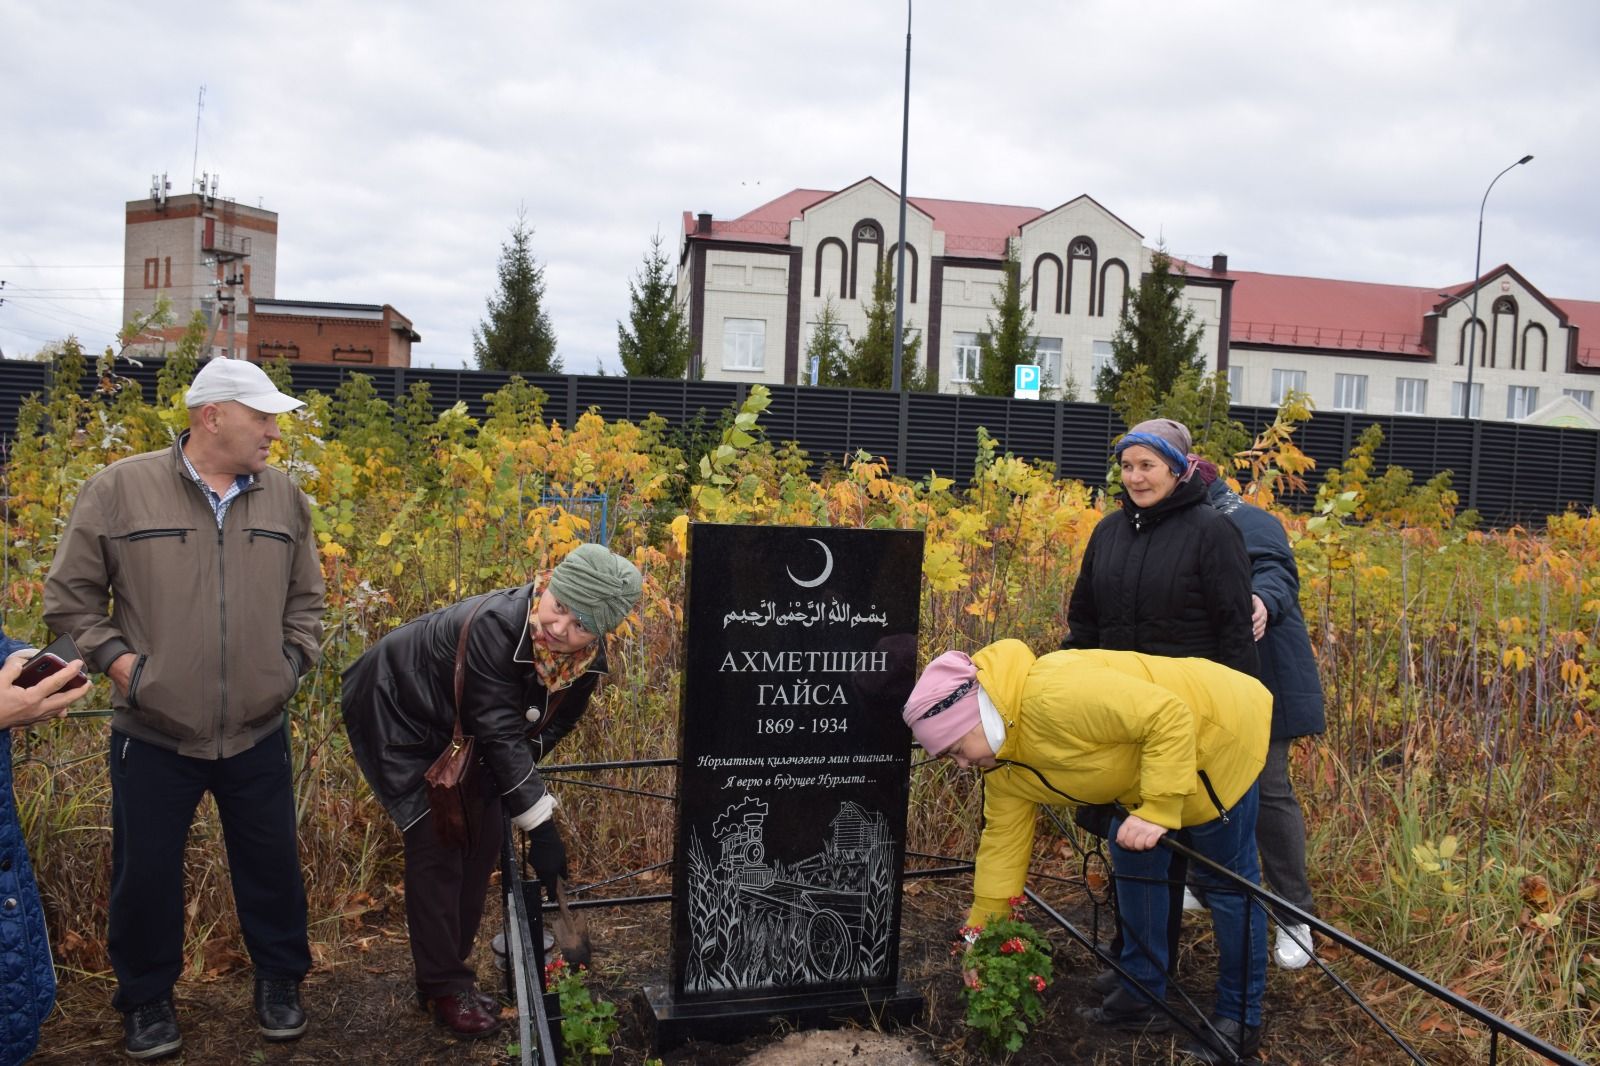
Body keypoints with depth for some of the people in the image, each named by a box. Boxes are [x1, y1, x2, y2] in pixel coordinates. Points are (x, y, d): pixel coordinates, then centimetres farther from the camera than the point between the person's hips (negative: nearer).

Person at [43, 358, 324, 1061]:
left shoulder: (285, 498, 3)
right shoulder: (120, 489, -7)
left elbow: (305, 601, 13)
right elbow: (70, 597, 0)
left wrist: (293, 661, 2)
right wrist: (121, 663, -8)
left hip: (259, 736, 2)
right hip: (153, 736, -2)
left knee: (272, 865, 13)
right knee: (146, 872, 11)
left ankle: (279, 981, 35)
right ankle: (147, 999, 33)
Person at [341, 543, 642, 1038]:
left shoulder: (587, 660, -19)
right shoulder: (492, 625, -40)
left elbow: (550, 724, -3)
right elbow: (500, 734, -38)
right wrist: (541, 826, -36)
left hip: (464, 737, 7)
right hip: (400, 717, -7)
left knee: (481, 841, 7)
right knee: (436, 846, -10)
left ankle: (450, 967, 24)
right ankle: (443, 986, 4)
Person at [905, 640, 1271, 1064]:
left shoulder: (1053, 695, -35)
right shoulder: (1002, 766, -4)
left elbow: (1169, 716, -34)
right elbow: (1003, 840, 3)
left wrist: (1156, 811, -33)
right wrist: (979, 932, 4)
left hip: (1216, 731, -9)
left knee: (1226, 880, 1)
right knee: (1132, 859, 14)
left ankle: (1239, 1021, 14)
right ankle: (1144, 997, 26)